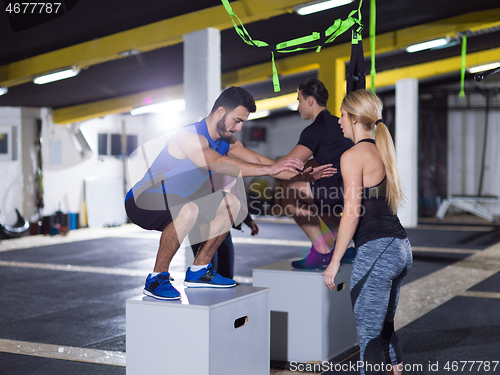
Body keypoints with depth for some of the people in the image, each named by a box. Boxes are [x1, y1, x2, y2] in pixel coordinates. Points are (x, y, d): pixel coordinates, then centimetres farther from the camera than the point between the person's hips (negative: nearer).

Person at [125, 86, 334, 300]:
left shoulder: (227, 142, 4)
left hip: (177, 204, 9)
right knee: (189, 209, -37)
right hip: (142, 203, -9)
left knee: (232, 202, 4)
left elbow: (259, 160, 5)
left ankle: (198, 271, 7)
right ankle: (156, 279, -22)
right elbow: (217, 163, -42)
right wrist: (268, 170, -49)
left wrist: (303, 176, -6)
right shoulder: (190, 137, -25)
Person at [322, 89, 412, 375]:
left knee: (369, 336, -3)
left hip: (376, 249, -9)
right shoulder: (383, 151, 16)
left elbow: (352, 213, -15)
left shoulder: (353, 156, -9)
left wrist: (335, 261, -11)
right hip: (401, 247, 9)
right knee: (385, 329, 19)